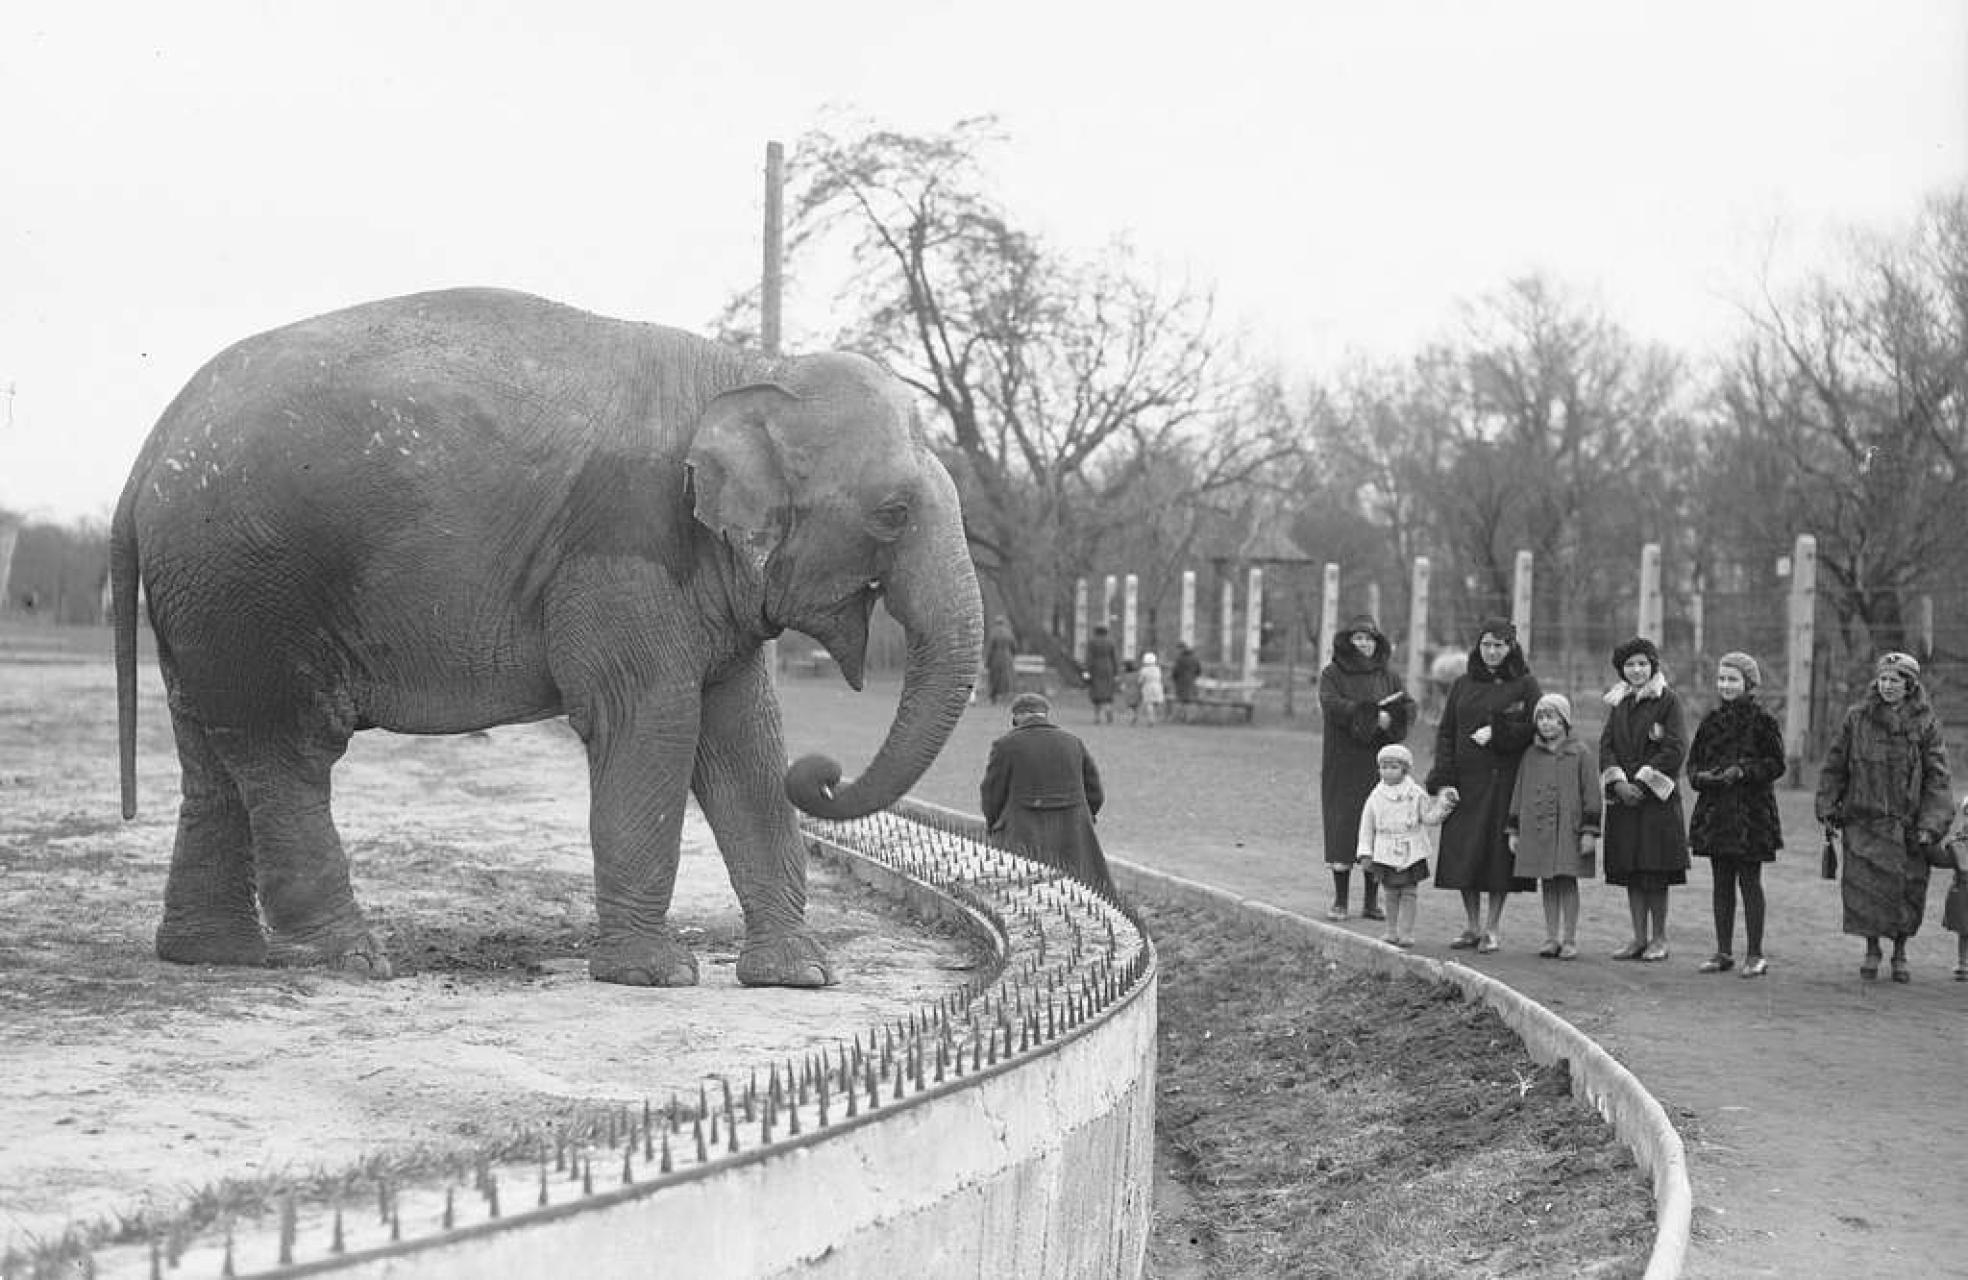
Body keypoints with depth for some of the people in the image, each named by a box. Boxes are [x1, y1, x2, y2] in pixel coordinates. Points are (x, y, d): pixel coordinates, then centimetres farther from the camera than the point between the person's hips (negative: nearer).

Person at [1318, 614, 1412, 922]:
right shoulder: (1332, 674, 4)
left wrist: (1385, 719, -17)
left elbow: (1407, 709, 2)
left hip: (1378, 765, 3)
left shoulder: (1388, 677, 13)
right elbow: (1332, 705, -14)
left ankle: (1371, 901, 5)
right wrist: (1374, 713, -17)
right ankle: (1340, 900, 1)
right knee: (1342, 828, -4)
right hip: (1343, 763, -2)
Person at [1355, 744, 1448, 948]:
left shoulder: (1415, 793, 0)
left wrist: (1442, 808, -14)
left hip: (1411, 853, -1)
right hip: (1385, 854, 1)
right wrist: (1365, 854, 3)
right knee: (1391, 894, 7)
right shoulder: (1376, 797, 3)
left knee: (1408, 893, 0)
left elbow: (1428, 818, 5)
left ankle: (1406, 932, 4)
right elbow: (1367, 827, 7)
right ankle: (1392, 931, 17)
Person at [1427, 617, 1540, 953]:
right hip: (1465, 781, 3)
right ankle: (1473, 926, 12)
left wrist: (1497, 732, -15)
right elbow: (1445, 734, 7)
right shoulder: (1463, 685, 11)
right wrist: (1443, 782, -4)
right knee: (1463, 855, 1)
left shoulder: (1525, 685, 3)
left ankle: (1492, 928, 8)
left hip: (1505, 781, -3)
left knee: (1499, 855, -3)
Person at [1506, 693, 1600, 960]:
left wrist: (1589, 831, -9)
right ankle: (1551, 938, 14)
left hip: (1568, 831, -4)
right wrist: (1514, 831, 10)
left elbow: (1591, 794, -3)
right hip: (1536, 832, 4)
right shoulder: (1530, 756, 10)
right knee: (1547, 885, 8)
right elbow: (1518, 795, 14)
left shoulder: (1580, 753, -1)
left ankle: (1570, 940, 6)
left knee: (1567, 882, -1)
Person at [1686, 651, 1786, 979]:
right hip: (1715, 810, 5)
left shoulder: (1762, 721, -5)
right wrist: (1702, 776, -7)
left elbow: (1776, 764, -7)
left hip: (1750, 811, -5)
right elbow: (1694, 761, 15)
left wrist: (1742, 771, -19)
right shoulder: (1711, 721, 11)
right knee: (1722, 881, 9)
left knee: (1749, 881, -3)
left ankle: (1754, 954, 3)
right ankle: (1724, 951, 14)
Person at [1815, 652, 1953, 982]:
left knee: (1908, 889, 4)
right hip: (1865, 819, 0)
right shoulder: (1857, 719, 3)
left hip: (1907, 823, 0)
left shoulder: (1926, 724, 1)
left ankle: (1900, 954, 21)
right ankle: (1871, 950, 11)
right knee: (1864, 886, -6)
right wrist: (1827, 811, 3)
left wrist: (1930, 825, -9)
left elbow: (1937, 778, -1)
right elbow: (1834, 766, 8)